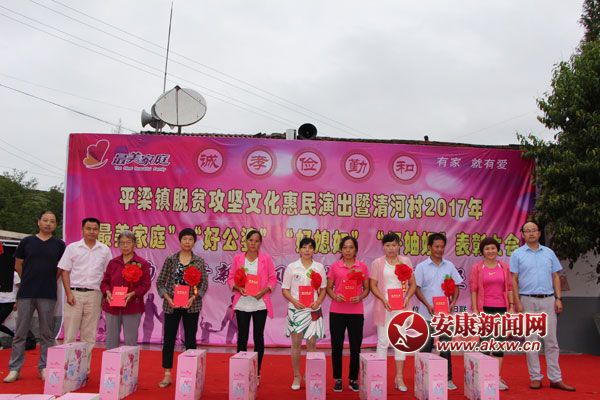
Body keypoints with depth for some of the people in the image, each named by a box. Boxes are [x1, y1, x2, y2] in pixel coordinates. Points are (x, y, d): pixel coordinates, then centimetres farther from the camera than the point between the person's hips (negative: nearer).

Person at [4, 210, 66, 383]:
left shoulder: (59, 245, 4)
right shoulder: (27, 241, 6)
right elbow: (18, 265, 13)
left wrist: (48, 282, 6)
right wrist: (30, 280, 13)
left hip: (48, 295, 0)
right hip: (25, 293, 1)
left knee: (47, 334, 5)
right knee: (20, 333, 5)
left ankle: (44, 367, 14)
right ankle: (14, 368, 13)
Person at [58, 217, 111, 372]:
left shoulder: (105, 250, 7)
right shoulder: (72, 248, 4)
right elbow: (65, 272, 2)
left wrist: (105, 297, 1)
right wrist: (69, 293, -7)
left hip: (94, 295, 1)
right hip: (75, 294, -1)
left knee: (89, 336, 6)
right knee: (69, 334, 0)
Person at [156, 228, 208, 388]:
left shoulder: (199, 261, 2)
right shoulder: (171, 259, 2)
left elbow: (204, 284, 0)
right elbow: (160, 282, 2)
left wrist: (193, 298, -14)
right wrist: (168, 298, -10)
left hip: (191, 305, 0)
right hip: (171, 305, 0)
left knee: (190, 340, 6)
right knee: (168, 339, 4)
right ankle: (167, 375, 15)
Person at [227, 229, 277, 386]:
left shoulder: (266, 258, 0)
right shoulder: (238, 258, 3)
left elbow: (273, 279, 1)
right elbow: (231, 278, 5)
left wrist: (264, 291, -15)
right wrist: (238, 288, -14)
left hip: (260, 303, -1)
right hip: (242, 303, 1)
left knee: (258, 337, 5)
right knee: (242, 337, 5)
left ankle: (257, 373, 16)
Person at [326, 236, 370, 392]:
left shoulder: (362, 267, 3)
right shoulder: (334, 266, 2)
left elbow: (366, 288, 7)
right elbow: (329, 287, 5)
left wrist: (360, 297, -13)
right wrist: (335, 296, -15)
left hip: (356, 312, 0)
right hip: (337, 311, 0)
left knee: (355, 346, 6)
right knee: (336, 346, 4)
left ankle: (353, 379, 20)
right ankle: (337, 379, 17)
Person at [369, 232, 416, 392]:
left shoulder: (406, 261, 7)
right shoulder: (377, 263, 2)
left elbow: (412, 284, 9)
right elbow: (373, 285, -2)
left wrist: (407, 298, -9)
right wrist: (384, 300, -16)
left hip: (402, 307, 2)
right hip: (384, 307, -2)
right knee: (383, 341, 2)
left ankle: (399, 378, 14)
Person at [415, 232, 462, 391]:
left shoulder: (449, 266, 8)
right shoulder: (421, 267, -1)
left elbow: (456, 287, 11)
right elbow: (417, 289, -3)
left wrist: (453, 302, -6)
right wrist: (428, 305, -15)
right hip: (427, 314, -2)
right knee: (425, 348, 5)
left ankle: (447, 379, 17)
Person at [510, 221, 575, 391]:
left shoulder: (549, 253, 10)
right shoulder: (517, 254, 1)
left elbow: (556, 277, 11)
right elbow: (514, 280, -1)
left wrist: (558, 298, 1)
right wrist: (517, 302, -8)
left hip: (548, 300, 2)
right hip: (528, 300, -2)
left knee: (551, 341, 5)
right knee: (531, 341, 3)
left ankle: (555, 378, 11)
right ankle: (535, 377, 11)